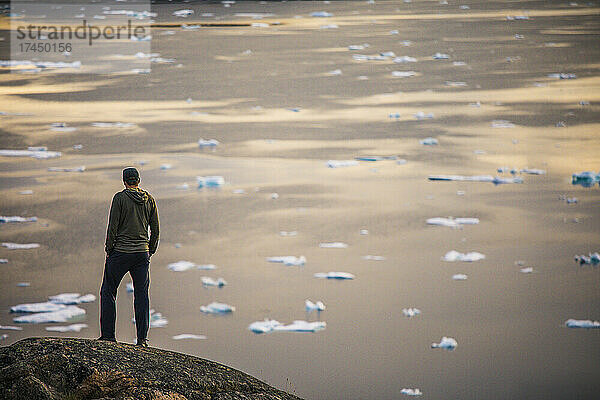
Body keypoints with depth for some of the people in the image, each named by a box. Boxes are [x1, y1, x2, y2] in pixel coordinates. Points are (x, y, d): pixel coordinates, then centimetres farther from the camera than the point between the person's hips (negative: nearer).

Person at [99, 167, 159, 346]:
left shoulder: (120, 198, -8)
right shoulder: (149, 200, 6)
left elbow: (113, 226, -10)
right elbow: (155, 229, 9)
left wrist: (109, 249, 0)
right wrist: (150, 251, 18)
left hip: (120, 251, -4)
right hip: (142, 254, 4)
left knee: (108, 292, 6)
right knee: (141, 295, 6)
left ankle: (108, 335, 3)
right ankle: (142, 339, 2)